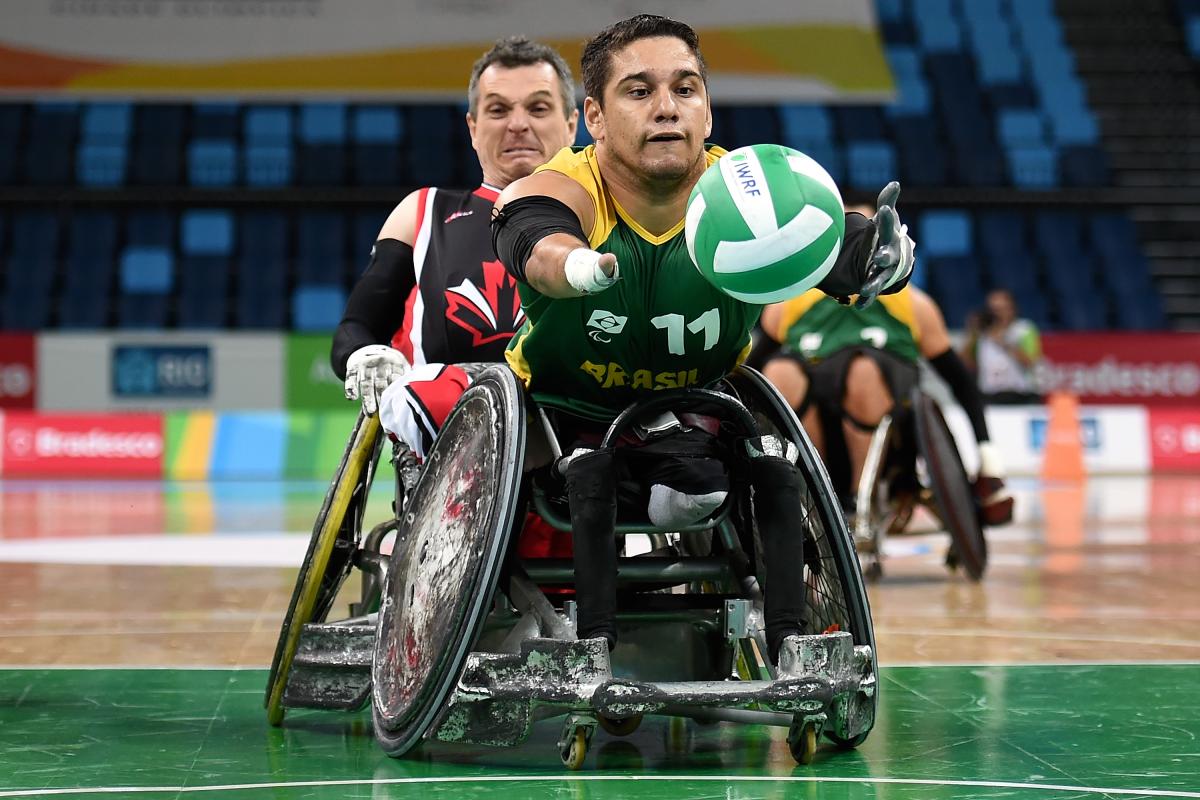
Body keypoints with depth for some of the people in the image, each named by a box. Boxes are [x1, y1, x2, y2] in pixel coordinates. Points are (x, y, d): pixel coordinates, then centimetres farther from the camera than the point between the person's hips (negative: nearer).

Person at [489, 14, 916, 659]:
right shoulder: (558, 192, -25)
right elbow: (538, 245, -49)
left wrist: (874, 254, -67)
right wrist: (581, 266, -75)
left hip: (693, 417, 2)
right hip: (566, 413, -2)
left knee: (777, 472, -21)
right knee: (589, 474, -31)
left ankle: (788, 642, -12)